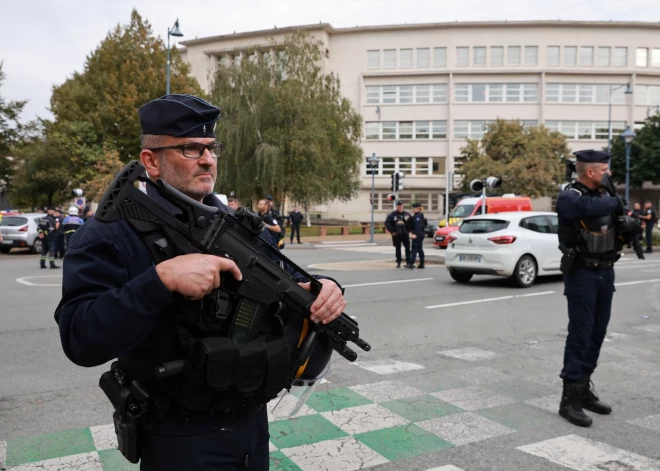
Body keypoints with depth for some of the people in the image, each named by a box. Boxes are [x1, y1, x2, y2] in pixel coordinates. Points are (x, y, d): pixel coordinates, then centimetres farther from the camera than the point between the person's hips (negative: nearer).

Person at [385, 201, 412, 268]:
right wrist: (392, 231, -7)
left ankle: (408, 262, -1)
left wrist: (408, 230, -3)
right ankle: (398, 263, 15)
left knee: (407, 248, -6)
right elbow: (387, 223, -2)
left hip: (405, 234, 0)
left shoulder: (407, 214, 5)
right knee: (397, 249, 7)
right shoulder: (392, 215, 1)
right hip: (396, 235, 0)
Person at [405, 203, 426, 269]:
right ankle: (421, 264, 15)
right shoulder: (415, 216, 16)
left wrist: (415, 234, -29)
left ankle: (411, 263, -14)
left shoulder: (417, 216, -15)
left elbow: (418, 226, -24)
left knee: (414, 249, -11)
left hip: (417, 235, -10)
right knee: (420, 249, 12)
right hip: (420, 234, 10)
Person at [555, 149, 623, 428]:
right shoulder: (569, 197, -13)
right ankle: (569, 399, -3)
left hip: (606, 271, 8)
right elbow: (589, 208, -34)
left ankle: (584, 389, 23)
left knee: (597, 333, 11)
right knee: (580, 333, -8)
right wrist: (617, 203, -17)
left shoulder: (604, 194, 11)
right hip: (582, 273, -7)